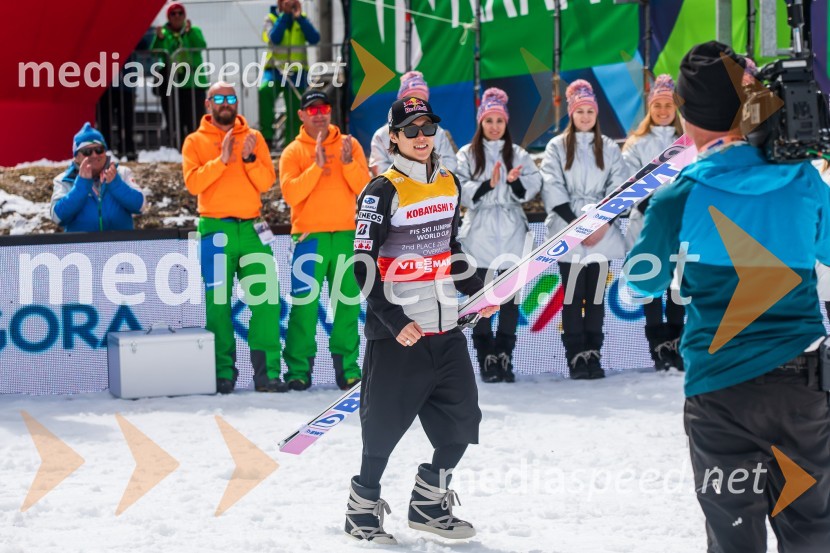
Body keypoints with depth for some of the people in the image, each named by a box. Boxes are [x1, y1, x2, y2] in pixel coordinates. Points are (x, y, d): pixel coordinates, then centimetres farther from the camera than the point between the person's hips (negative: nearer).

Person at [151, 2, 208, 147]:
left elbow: (201, 45, -10)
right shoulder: (163, 33, 11)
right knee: (174, 125, 1)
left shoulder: (194, 31, 10)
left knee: (194, 123, -7)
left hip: (193, 84, -1)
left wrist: (189, 31, -24)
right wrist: (159, 39, -19)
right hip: (170, 85, 1)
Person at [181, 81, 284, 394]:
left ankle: (266, 372, -4)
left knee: (266, 299, -6)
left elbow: (266, 182, 4)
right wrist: (221, 160, -16)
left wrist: (249, 158, -11)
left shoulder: (253, 138, 13)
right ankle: (223, 372, 1)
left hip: (251, 228, 2)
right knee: (218, 302, -3)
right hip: (216, 229, -2)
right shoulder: (196, 142, 8)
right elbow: (193, 183, -7)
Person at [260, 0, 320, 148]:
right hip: (275, 70, -3)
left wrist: (299, 17, -15)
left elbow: (314, 39, -11)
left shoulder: (302, 19, 6)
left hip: (297, 74, 3)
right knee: (264, 90, -34)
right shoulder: (272, 18, 2)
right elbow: (274, 38, -18)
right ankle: (266, 135, -29)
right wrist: (285, 15, -18)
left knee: (295, 113, 4)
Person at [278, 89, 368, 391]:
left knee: (347, 303, 2)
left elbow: (364, 187, 0)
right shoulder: (293, 152, 5)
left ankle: (347, 365, 8)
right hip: (309, 236, -2)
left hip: (346, 235, 2)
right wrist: (316, 165, -17)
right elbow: (291, 194, -9)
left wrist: (348, 162, -16)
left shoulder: (349, 145, 10)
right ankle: (298, 367, -3)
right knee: (304, 303, -6)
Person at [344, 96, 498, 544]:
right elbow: (363, 266, -13)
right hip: (396, 335, -6)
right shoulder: (384, 192, -10)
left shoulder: (449, 184, 10)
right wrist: (394, 321, -19)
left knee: (461, 423, 7)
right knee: (384, 426, 1)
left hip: (446, 330, 6)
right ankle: (362, 510, 18)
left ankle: (428, 504, 23)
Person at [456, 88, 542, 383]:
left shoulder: (518, 154, 11)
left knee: (511, 297, 0)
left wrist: (514, 182, -20)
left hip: (511, 234, 2)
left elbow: (532, 187, 0)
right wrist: (488, 184, -19)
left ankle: (504, 356, 5)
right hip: (479, 234, -2)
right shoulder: (467, 155, 6)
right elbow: (461, 193, -5)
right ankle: (486, 359, 3)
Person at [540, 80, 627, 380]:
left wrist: (603, 223, -9)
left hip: (602, 233, 2)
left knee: (596, 296, 2)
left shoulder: (609, 149, 12)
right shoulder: (557, 147, 6)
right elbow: (554, 189, -3)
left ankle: (593, 355, 6)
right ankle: (576, 357, -4)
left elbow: (618, 188, 5)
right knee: (572, 296, -5)